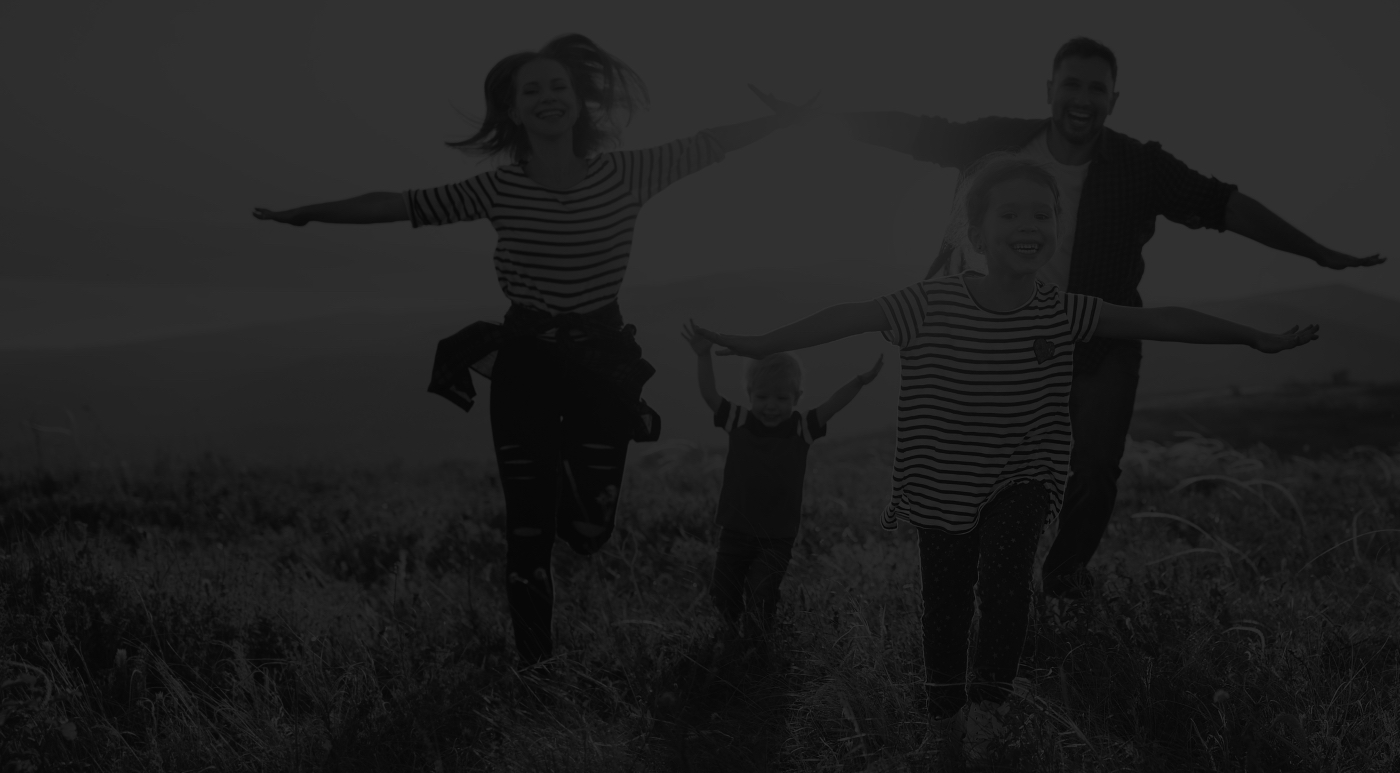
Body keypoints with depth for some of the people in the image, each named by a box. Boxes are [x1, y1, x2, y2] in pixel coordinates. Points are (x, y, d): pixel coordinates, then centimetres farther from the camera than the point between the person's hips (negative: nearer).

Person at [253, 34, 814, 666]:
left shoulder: (626, 175, -5)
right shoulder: (499, 189, -5)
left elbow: (709, 144, 0)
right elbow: (396, 204, -1)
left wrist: (802, 111, 3)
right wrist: (304, 214, 1)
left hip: (602, 358, 0)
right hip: (526, 362, 0)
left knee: (589, 528, 0)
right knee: (527, 532, 1)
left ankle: (571, 479, 38)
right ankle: (536, 662, 18)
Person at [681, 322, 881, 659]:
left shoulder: (802, 428, -6)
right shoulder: (738, 421, -5)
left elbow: (832, 405, -16)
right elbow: (709, 394, -13)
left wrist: (861, 380, -29)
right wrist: (703, 356, -26)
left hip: (778, 535, -2)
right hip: (737, 528, 2)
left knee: (760, 590, -10)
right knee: (725, 591, 10)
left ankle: (758, 643, 15)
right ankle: (734, 635, 38)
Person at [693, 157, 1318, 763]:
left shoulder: (1062, 313, -10)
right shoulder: (932, 304, -15)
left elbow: (1161, 321, -5)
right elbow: (848, 318, -10)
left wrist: (1260, 339, -1)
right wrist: (761, 345, -9)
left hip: (1022, 480, 0)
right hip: (945, 483, 0)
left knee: (1005, 574, -23)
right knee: (946, 598, 10)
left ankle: (988, 700, -9)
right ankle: (945, 705, 33)